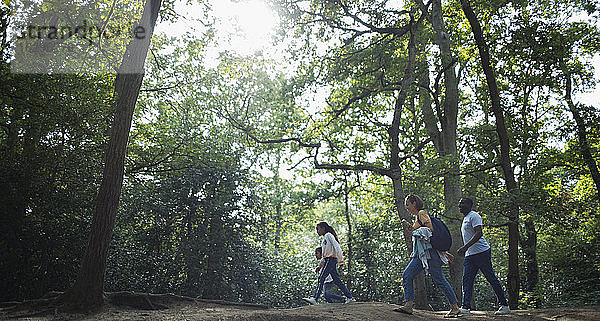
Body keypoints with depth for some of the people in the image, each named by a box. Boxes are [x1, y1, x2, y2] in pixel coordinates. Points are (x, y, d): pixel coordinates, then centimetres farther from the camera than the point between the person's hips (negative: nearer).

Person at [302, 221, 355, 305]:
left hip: (331, 259, -10)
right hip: (328, 260, 10)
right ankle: (349, 297, 10)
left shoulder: (328, 235, -5)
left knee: (321, 278, -14)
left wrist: (340, 259, -22)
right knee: (336, 280, 8)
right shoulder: (324, 238, 22)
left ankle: (314, 298, -19)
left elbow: (336, 246, -15)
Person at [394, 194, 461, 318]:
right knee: (407, 275, 0)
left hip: (429, 251, -10)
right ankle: (408, 306, -5)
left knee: (439, 279, -8)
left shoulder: (422, 213, -4)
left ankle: (455, 307, 0)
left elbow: (431, 230, -13)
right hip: (421, 254, 10)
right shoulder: (417, 217, 23)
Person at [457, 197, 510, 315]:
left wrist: (465, 247, -26)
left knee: (492, 279, -1)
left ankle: (504, 306, 10)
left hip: (482, 252, -9)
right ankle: (465, 307, -5)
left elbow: (479, 234, -21)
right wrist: (465, 250, 23)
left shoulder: (474, 216, -9)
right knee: (466, 280, -2)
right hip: (470, 255, 9)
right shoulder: (465, 219, 21)